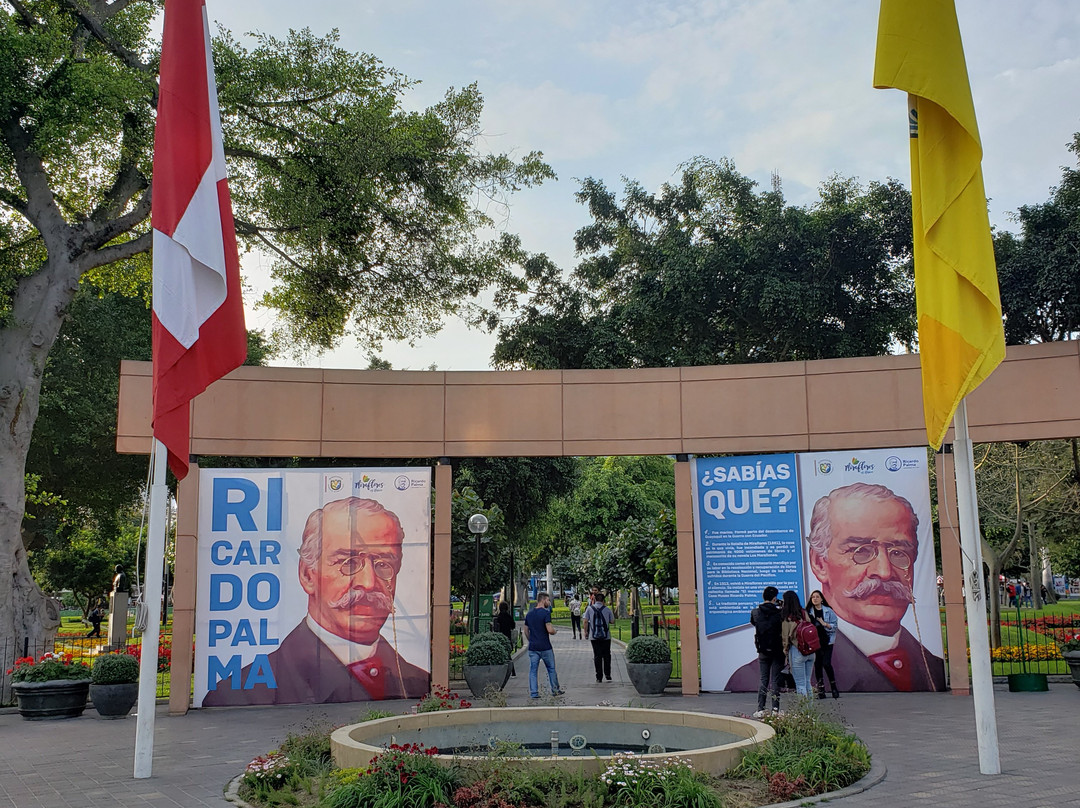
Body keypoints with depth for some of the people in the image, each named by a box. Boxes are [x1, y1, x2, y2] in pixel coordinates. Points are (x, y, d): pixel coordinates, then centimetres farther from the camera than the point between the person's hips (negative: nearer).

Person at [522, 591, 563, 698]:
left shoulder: (529, 614, 9)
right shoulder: (545, 613, -13)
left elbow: (526, 631, 13)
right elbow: (549, 630, -21)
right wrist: (555, 630, 1)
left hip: (533, 647, 5)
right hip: (545, 647, -5)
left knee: (533, 670, 6)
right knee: (551, 669, 11)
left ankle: (534, 693, 2)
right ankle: (555, 690, 21)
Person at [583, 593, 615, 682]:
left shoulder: (589, 608, -1)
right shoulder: (607, 609, 0)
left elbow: (586, 621, -3)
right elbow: (612, 621, 7)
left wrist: (586, 632, 8)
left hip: (594, 636, 0)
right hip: (606, 636, 0)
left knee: (597, 656, 3)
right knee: (607, 655, 10)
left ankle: (599, 677, 4)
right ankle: (608, 675, 10)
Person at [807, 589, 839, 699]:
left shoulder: (828, 611, 1)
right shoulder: (808, 612, 4)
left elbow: (834, 626, 1)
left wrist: (825, 624, -14)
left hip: (827, 641, -2)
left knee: (826, 663, -10)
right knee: (817, 665, 3)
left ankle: (834, 687, 7)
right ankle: (821, 690, 10)